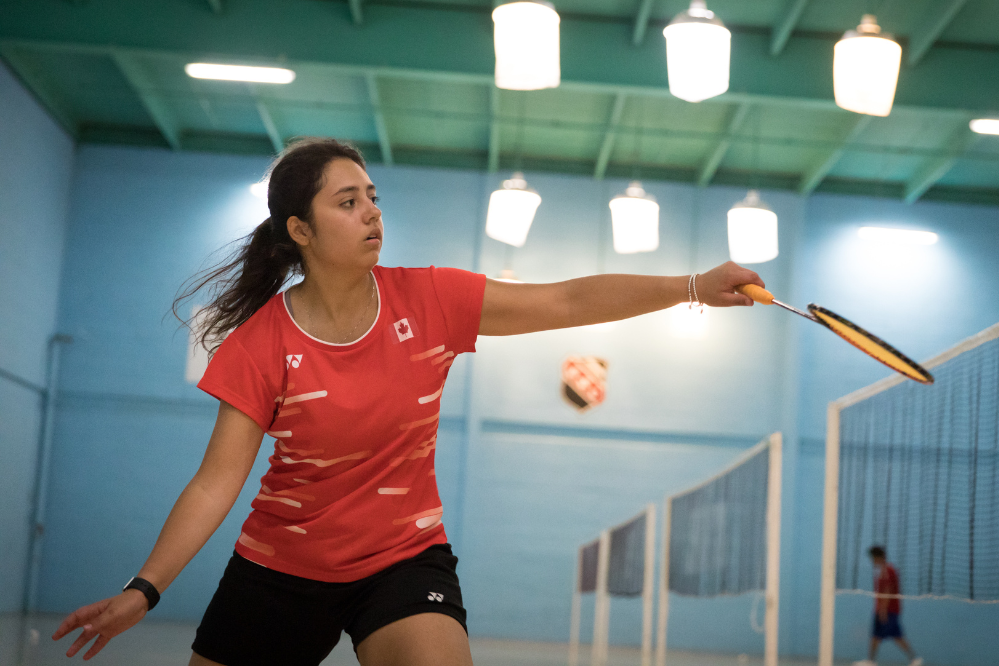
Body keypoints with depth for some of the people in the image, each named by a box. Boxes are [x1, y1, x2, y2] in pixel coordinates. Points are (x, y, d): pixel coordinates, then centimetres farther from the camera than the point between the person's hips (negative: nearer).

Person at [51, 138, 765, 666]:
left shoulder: (428, 299, -9)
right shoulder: (261, 343, -12)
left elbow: (568, 301, -8)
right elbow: (217, 482, -13)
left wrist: (696, 287, -13)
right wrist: (145, 589, -24)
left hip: (404, 559, 0)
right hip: (279, 569, 0)